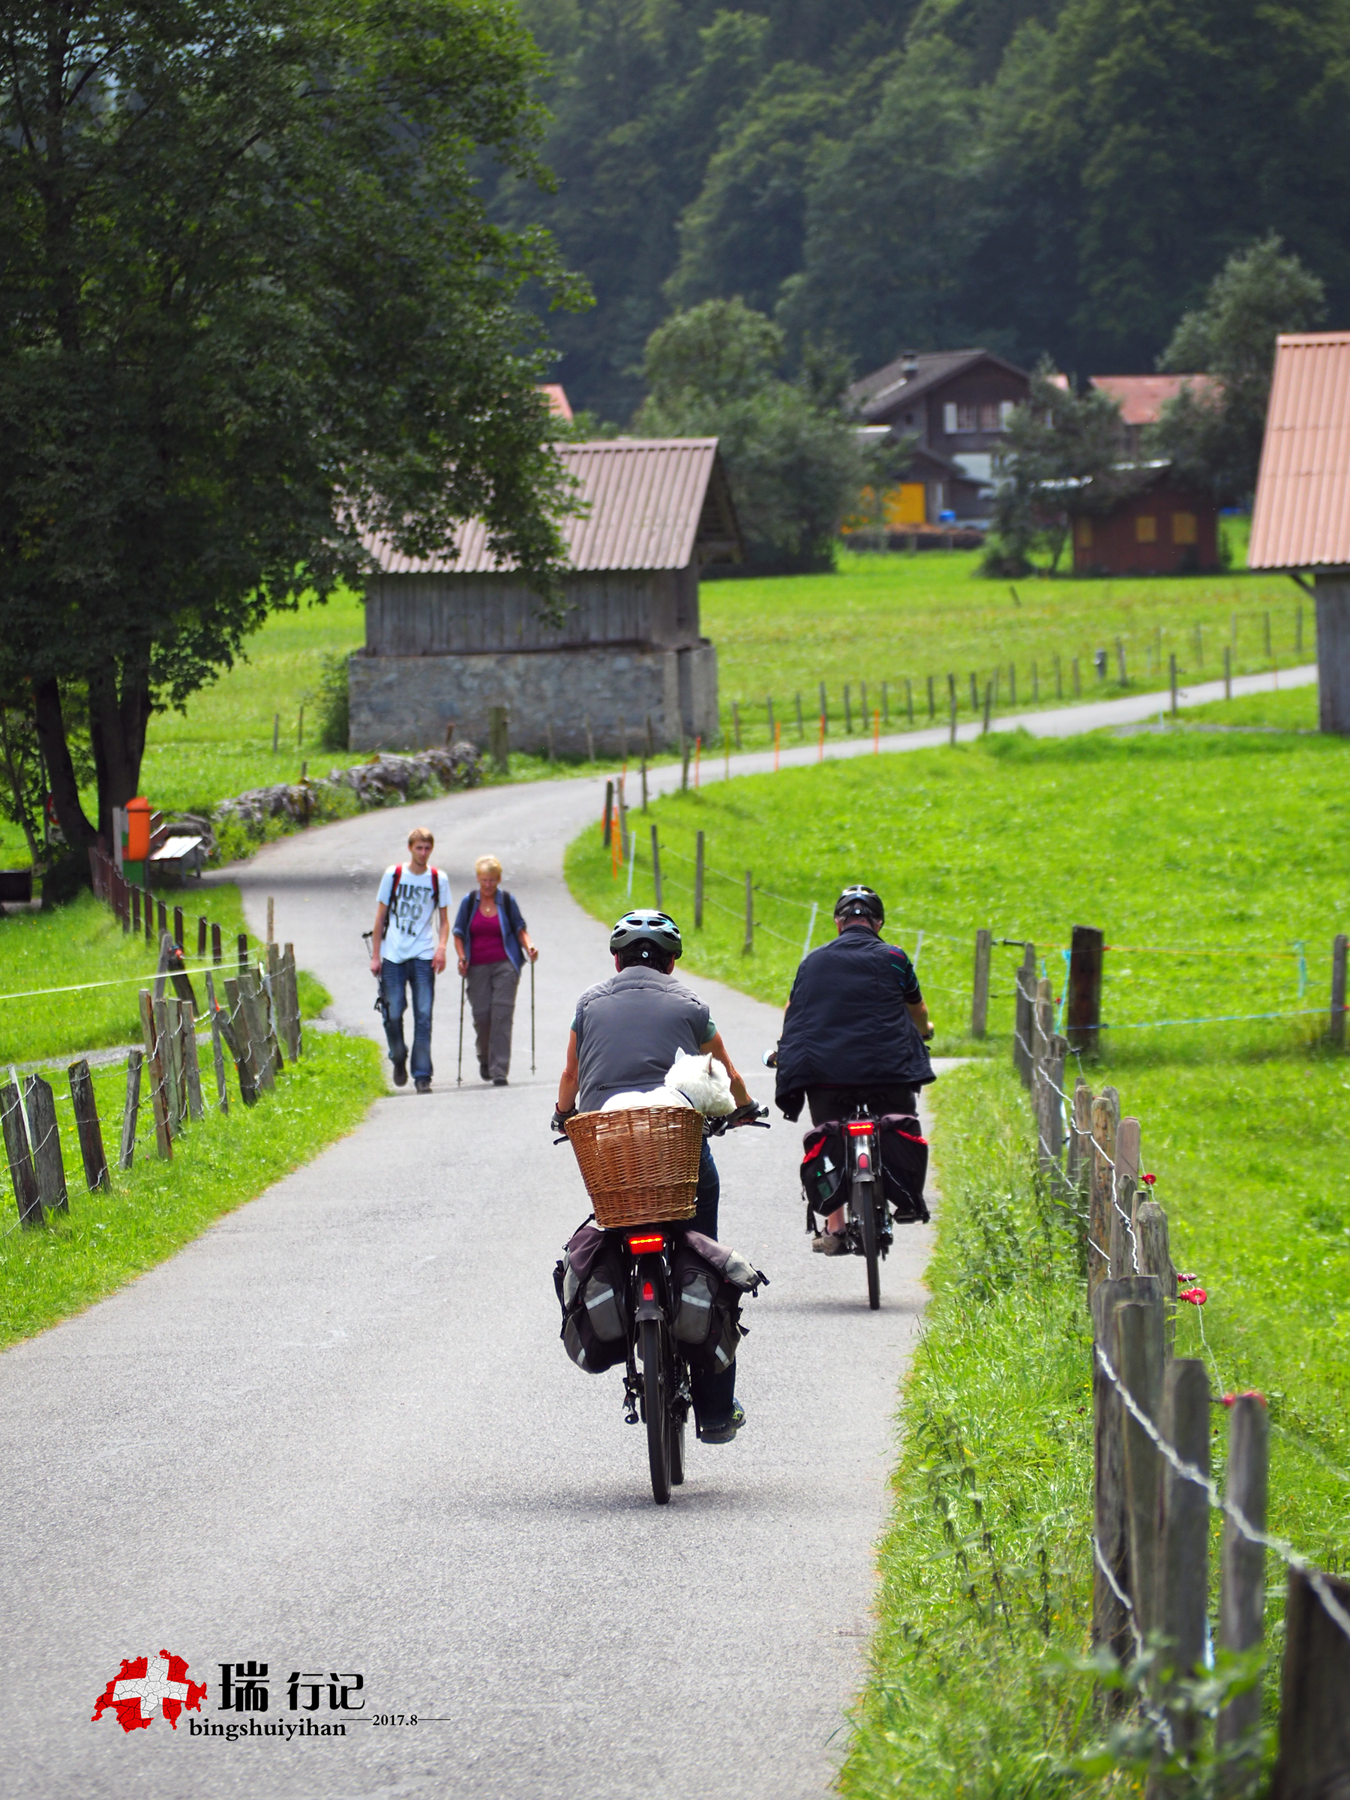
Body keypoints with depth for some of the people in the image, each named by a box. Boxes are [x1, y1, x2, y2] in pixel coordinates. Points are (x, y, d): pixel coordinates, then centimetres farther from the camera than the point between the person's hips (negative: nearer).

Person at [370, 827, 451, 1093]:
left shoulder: (438, 880, 5)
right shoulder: (393, 876, 4)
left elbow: (444, 920, 10)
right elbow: (380, 916, 8)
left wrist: (441, 947, -8)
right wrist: (375, 955, 3)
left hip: (424, 956, 0)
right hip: (393, 955, 0)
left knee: (423, 1016, -5)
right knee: (393, 1013, -2)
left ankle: (422, 1075, -3)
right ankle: (398, 1059, 24)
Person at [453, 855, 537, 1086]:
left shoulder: (507, 901, 3)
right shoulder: (469, 902, 5)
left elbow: (519, 928, 12)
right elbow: (459, 932, 10)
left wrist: (528, 946, -6)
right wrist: (461, 957, -5)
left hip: (504, 965, -1)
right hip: (477, 968, 1)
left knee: (502, 1015, -12)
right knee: (481, 1015, -1)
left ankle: (499, 1071, -13)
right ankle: (485, 1058, 30)